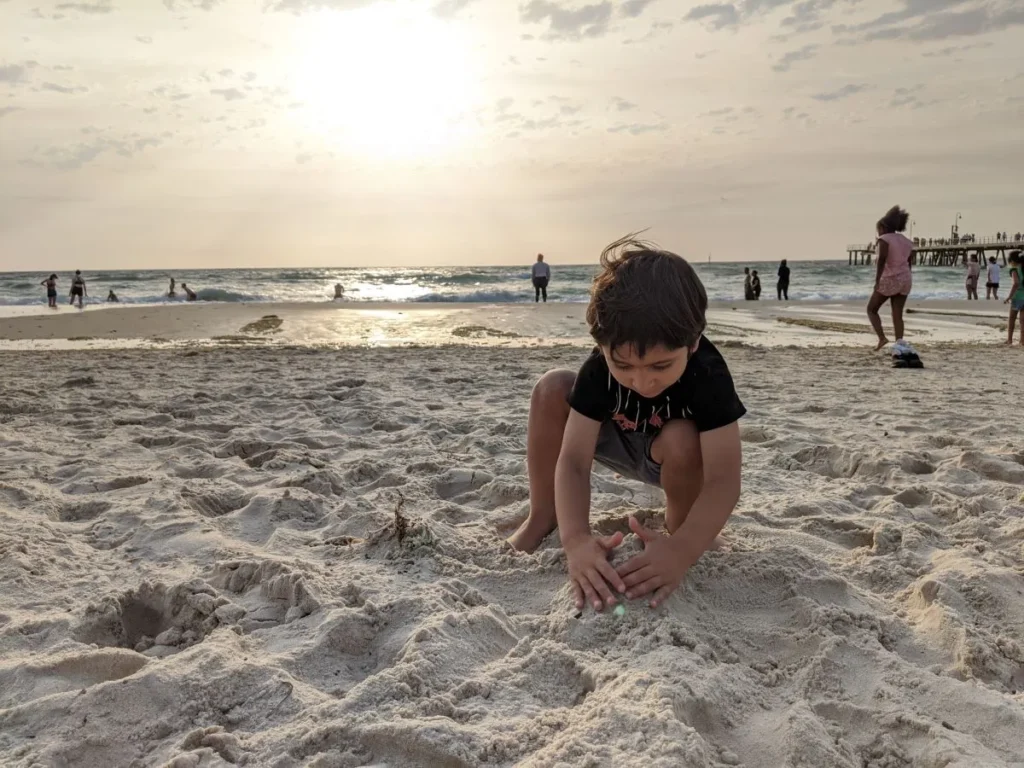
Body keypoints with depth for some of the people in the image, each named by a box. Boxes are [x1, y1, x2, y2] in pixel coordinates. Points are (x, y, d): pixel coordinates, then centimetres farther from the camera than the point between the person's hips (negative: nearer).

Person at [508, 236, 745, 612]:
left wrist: (681, 551, -60)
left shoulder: (708, 376, -38)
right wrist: (576, 539, -53)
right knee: (552, 389, -21)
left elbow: (724, 481, -42)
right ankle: (543, 518, -6)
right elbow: (573, 461, -35)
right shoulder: (600, 369, -30)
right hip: (622, 442, 3)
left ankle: (682, 531, -8)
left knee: (682, 438, -39)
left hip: (679, 457, -2)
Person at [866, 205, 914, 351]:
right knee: (897, 314, 6)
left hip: (888, 279, -7)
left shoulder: (884, 239, -6)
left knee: (871, 309, 7)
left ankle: (882, 338, -8)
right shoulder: (906, 241, 15)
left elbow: (882, 260, -18)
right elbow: (908, 264, 15)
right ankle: (899, 343, -4)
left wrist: (877, 281, -22)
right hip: (905, 279, 7)